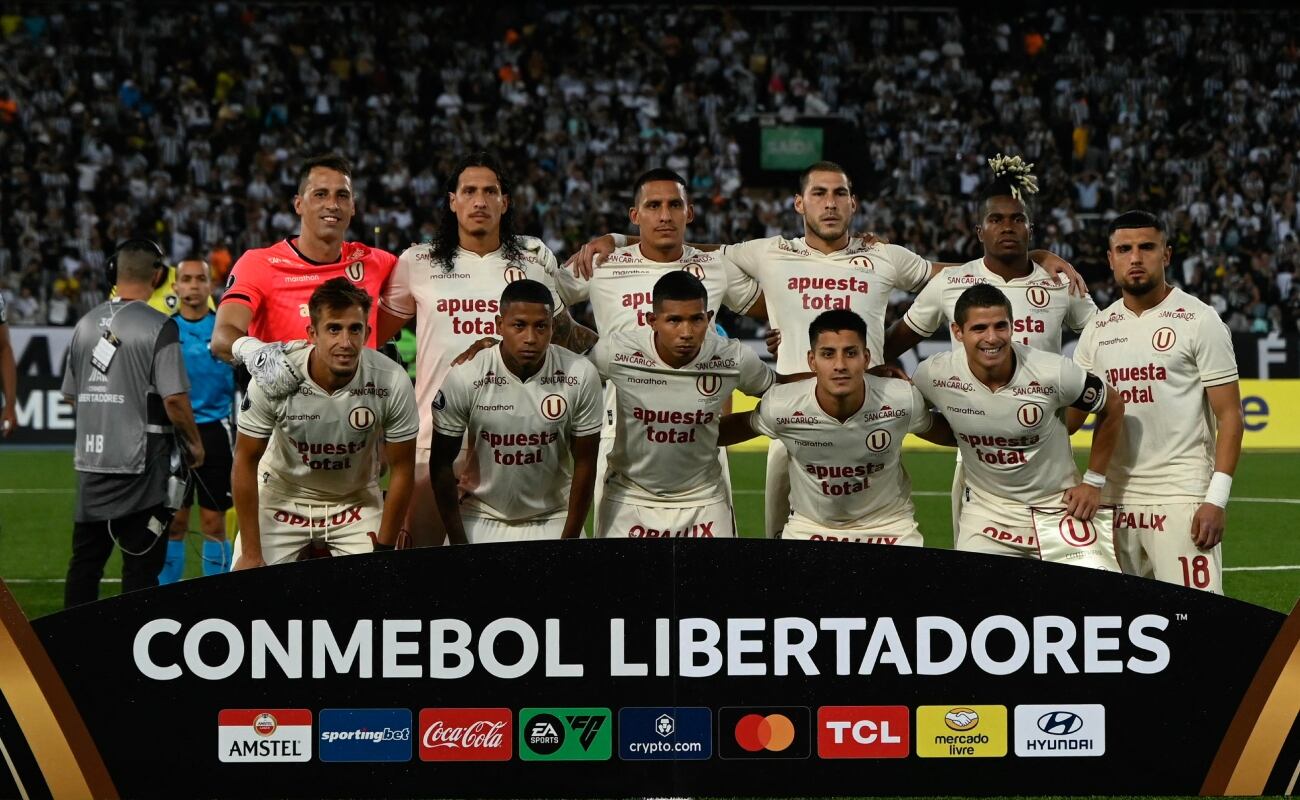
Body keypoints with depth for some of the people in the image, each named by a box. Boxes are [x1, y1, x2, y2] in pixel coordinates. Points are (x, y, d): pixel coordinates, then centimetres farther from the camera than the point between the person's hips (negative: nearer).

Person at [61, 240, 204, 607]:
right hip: (141, 462, -6)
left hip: (91, 457, 6)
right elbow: (174, 398, -16)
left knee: (85, 559, 13)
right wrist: (194, 442, -1)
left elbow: (70, 394, 15)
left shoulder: (86, 324, 7)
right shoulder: (158, 327, -12)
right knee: (140, 565, -1)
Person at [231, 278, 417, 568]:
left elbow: (401, 468, -11)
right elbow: (246, 461, -14)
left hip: (357, 501, 1)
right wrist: (251, 554, -13)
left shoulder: (393, 382, -24)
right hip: (282, 497, -1)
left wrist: (384, 550, -10)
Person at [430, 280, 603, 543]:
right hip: (482, 520, -1)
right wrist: (458, 543, -8)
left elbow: (584, 462, -6)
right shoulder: (463, 380, -17)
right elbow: (442, 463, -7)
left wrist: (570, 541, -6)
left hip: (553, 520, 1)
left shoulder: (580, 376, -15)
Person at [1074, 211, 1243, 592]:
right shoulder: (1099, 329, 11)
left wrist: (1216, 499, -14)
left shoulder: (1199, 321, -3)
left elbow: (1229, 416, -5)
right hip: (1116, 497, 5)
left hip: (1181, 495, -5)